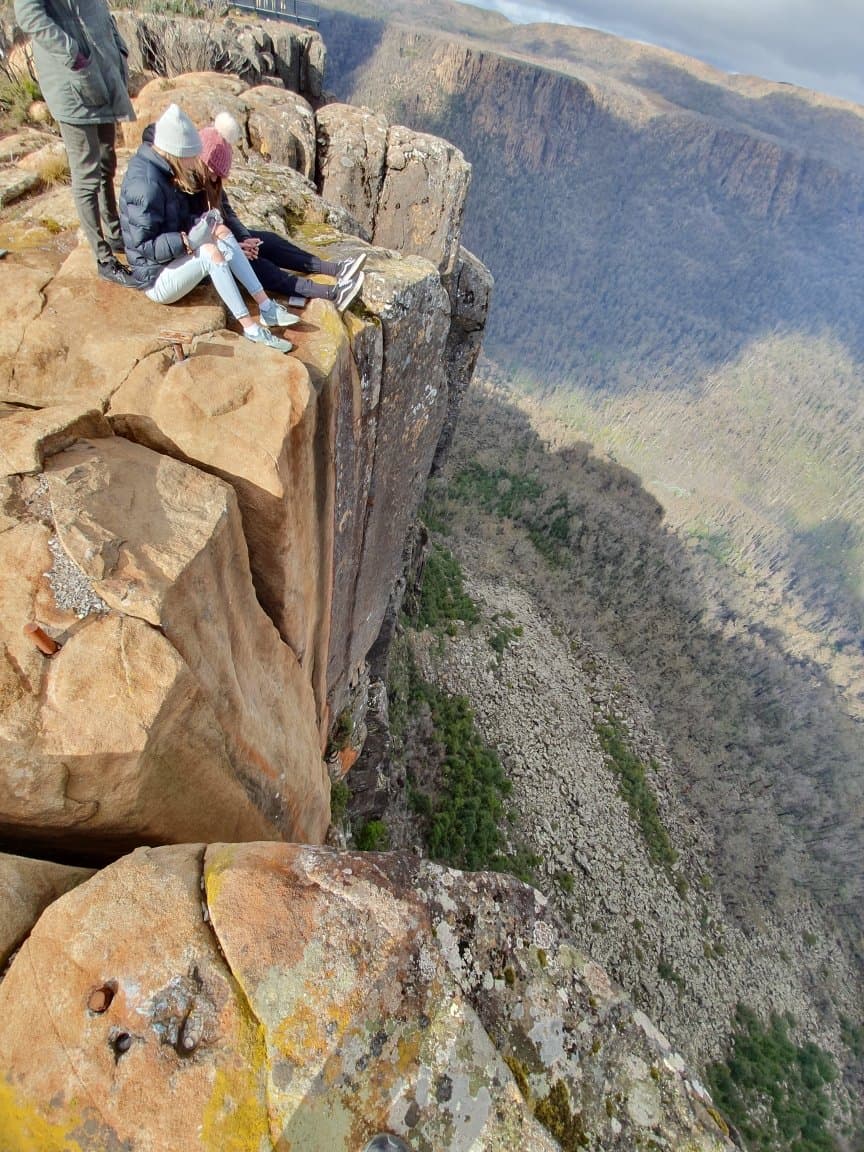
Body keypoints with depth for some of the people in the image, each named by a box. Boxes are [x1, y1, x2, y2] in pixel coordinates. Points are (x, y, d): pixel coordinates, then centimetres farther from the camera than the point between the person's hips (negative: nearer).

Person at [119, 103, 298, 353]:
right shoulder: (146, 183, -23)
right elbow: (144, 245, -24)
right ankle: (250, 328, -31)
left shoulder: (163, 171, 5)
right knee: (211, 252, -29)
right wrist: (189, 240, -32)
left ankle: (266, 307, -13)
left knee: (224, 236, -6)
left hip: (172, 261, 9)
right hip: (156, 280, -9)